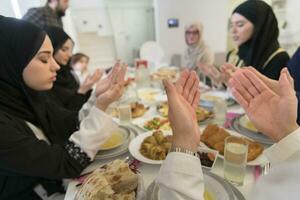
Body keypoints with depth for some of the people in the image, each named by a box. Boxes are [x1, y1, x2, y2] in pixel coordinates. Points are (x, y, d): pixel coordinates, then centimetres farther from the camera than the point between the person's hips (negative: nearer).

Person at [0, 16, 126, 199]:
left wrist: (100, 98, -17)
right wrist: (101, 108, -31)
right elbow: (67, 164, -25)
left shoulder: (26, 94, -6)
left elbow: (73, 125, -2)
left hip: (58, 182, 6)